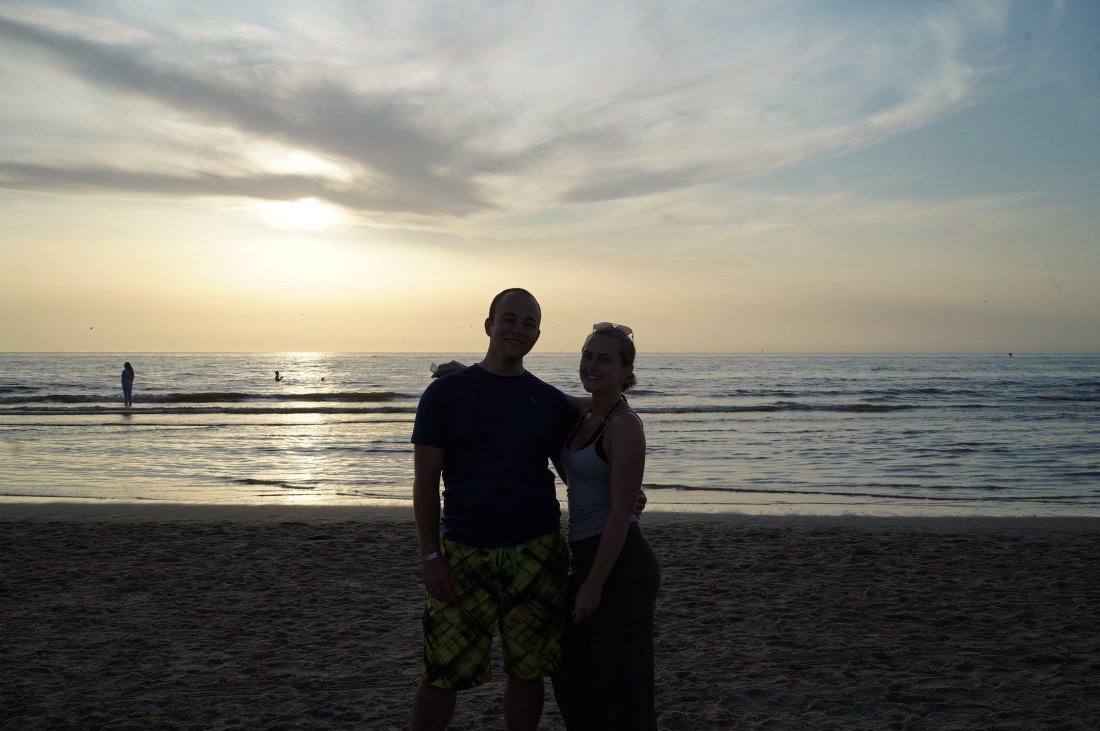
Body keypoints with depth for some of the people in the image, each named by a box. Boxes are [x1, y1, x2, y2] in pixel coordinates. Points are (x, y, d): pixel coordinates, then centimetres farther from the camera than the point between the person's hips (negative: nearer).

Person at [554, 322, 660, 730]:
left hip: (620, 564, -9)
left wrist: (594, 585, -19)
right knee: (571, 675, 21)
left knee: (620, 685, 3)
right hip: (586, 558, 9)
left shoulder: (625, 425, -16)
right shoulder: (583, 418, 8)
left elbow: (621, 510, -19)